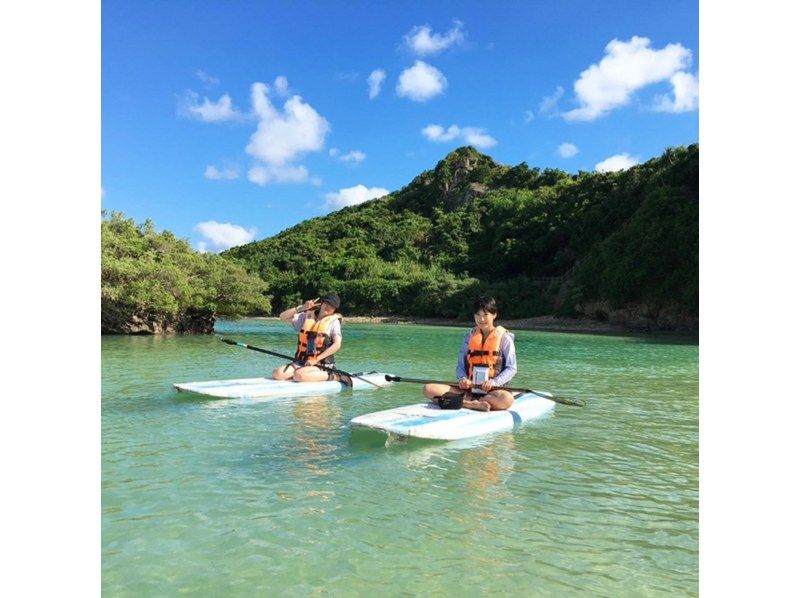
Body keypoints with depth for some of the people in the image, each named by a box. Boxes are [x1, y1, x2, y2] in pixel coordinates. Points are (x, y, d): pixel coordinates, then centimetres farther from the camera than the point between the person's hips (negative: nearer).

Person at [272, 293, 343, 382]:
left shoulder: (334, 321, 1)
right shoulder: (307, 316, 12)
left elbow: (337, 344, -13)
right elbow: (283, 317, 7)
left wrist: (316, 359, -17)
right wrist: (301, 308, -6)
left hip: (320, 364, -4)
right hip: (300, 362, 4)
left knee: (299, 375, -33)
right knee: (277, 374, -19)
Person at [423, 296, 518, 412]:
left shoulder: (504, 338, 3)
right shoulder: (469, 337, 14)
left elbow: (511, 368, -1)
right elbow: (460, 365, 13)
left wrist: (493, 383, -17)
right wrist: (463, 379, -10)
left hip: (493, 390, -3)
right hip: (469, 388, 3)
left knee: (507, 399, -39)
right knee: (429, 389, -17)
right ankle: (474, 404, -28)